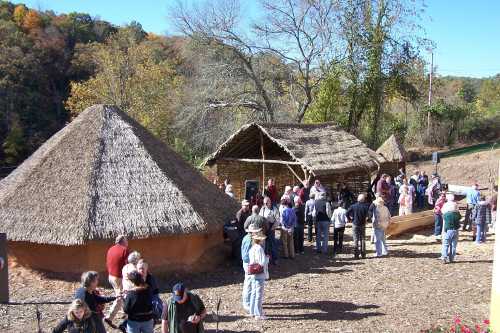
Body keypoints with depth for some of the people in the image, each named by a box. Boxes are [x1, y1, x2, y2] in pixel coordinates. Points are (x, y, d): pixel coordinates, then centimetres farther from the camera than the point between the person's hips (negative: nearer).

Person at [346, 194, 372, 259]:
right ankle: (363, 254, 13)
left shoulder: (353, 206, -4)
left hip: (355, 224, 0)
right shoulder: (365, 206, -6)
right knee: (362, 239, 11)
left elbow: (347, 213, -10)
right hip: (363, 225, 0)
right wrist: (367, 219, 4)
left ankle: (356, 254, 3)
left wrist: (350, 220, 4)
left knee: (356, 239, 5)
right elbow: (369, 214, -15)